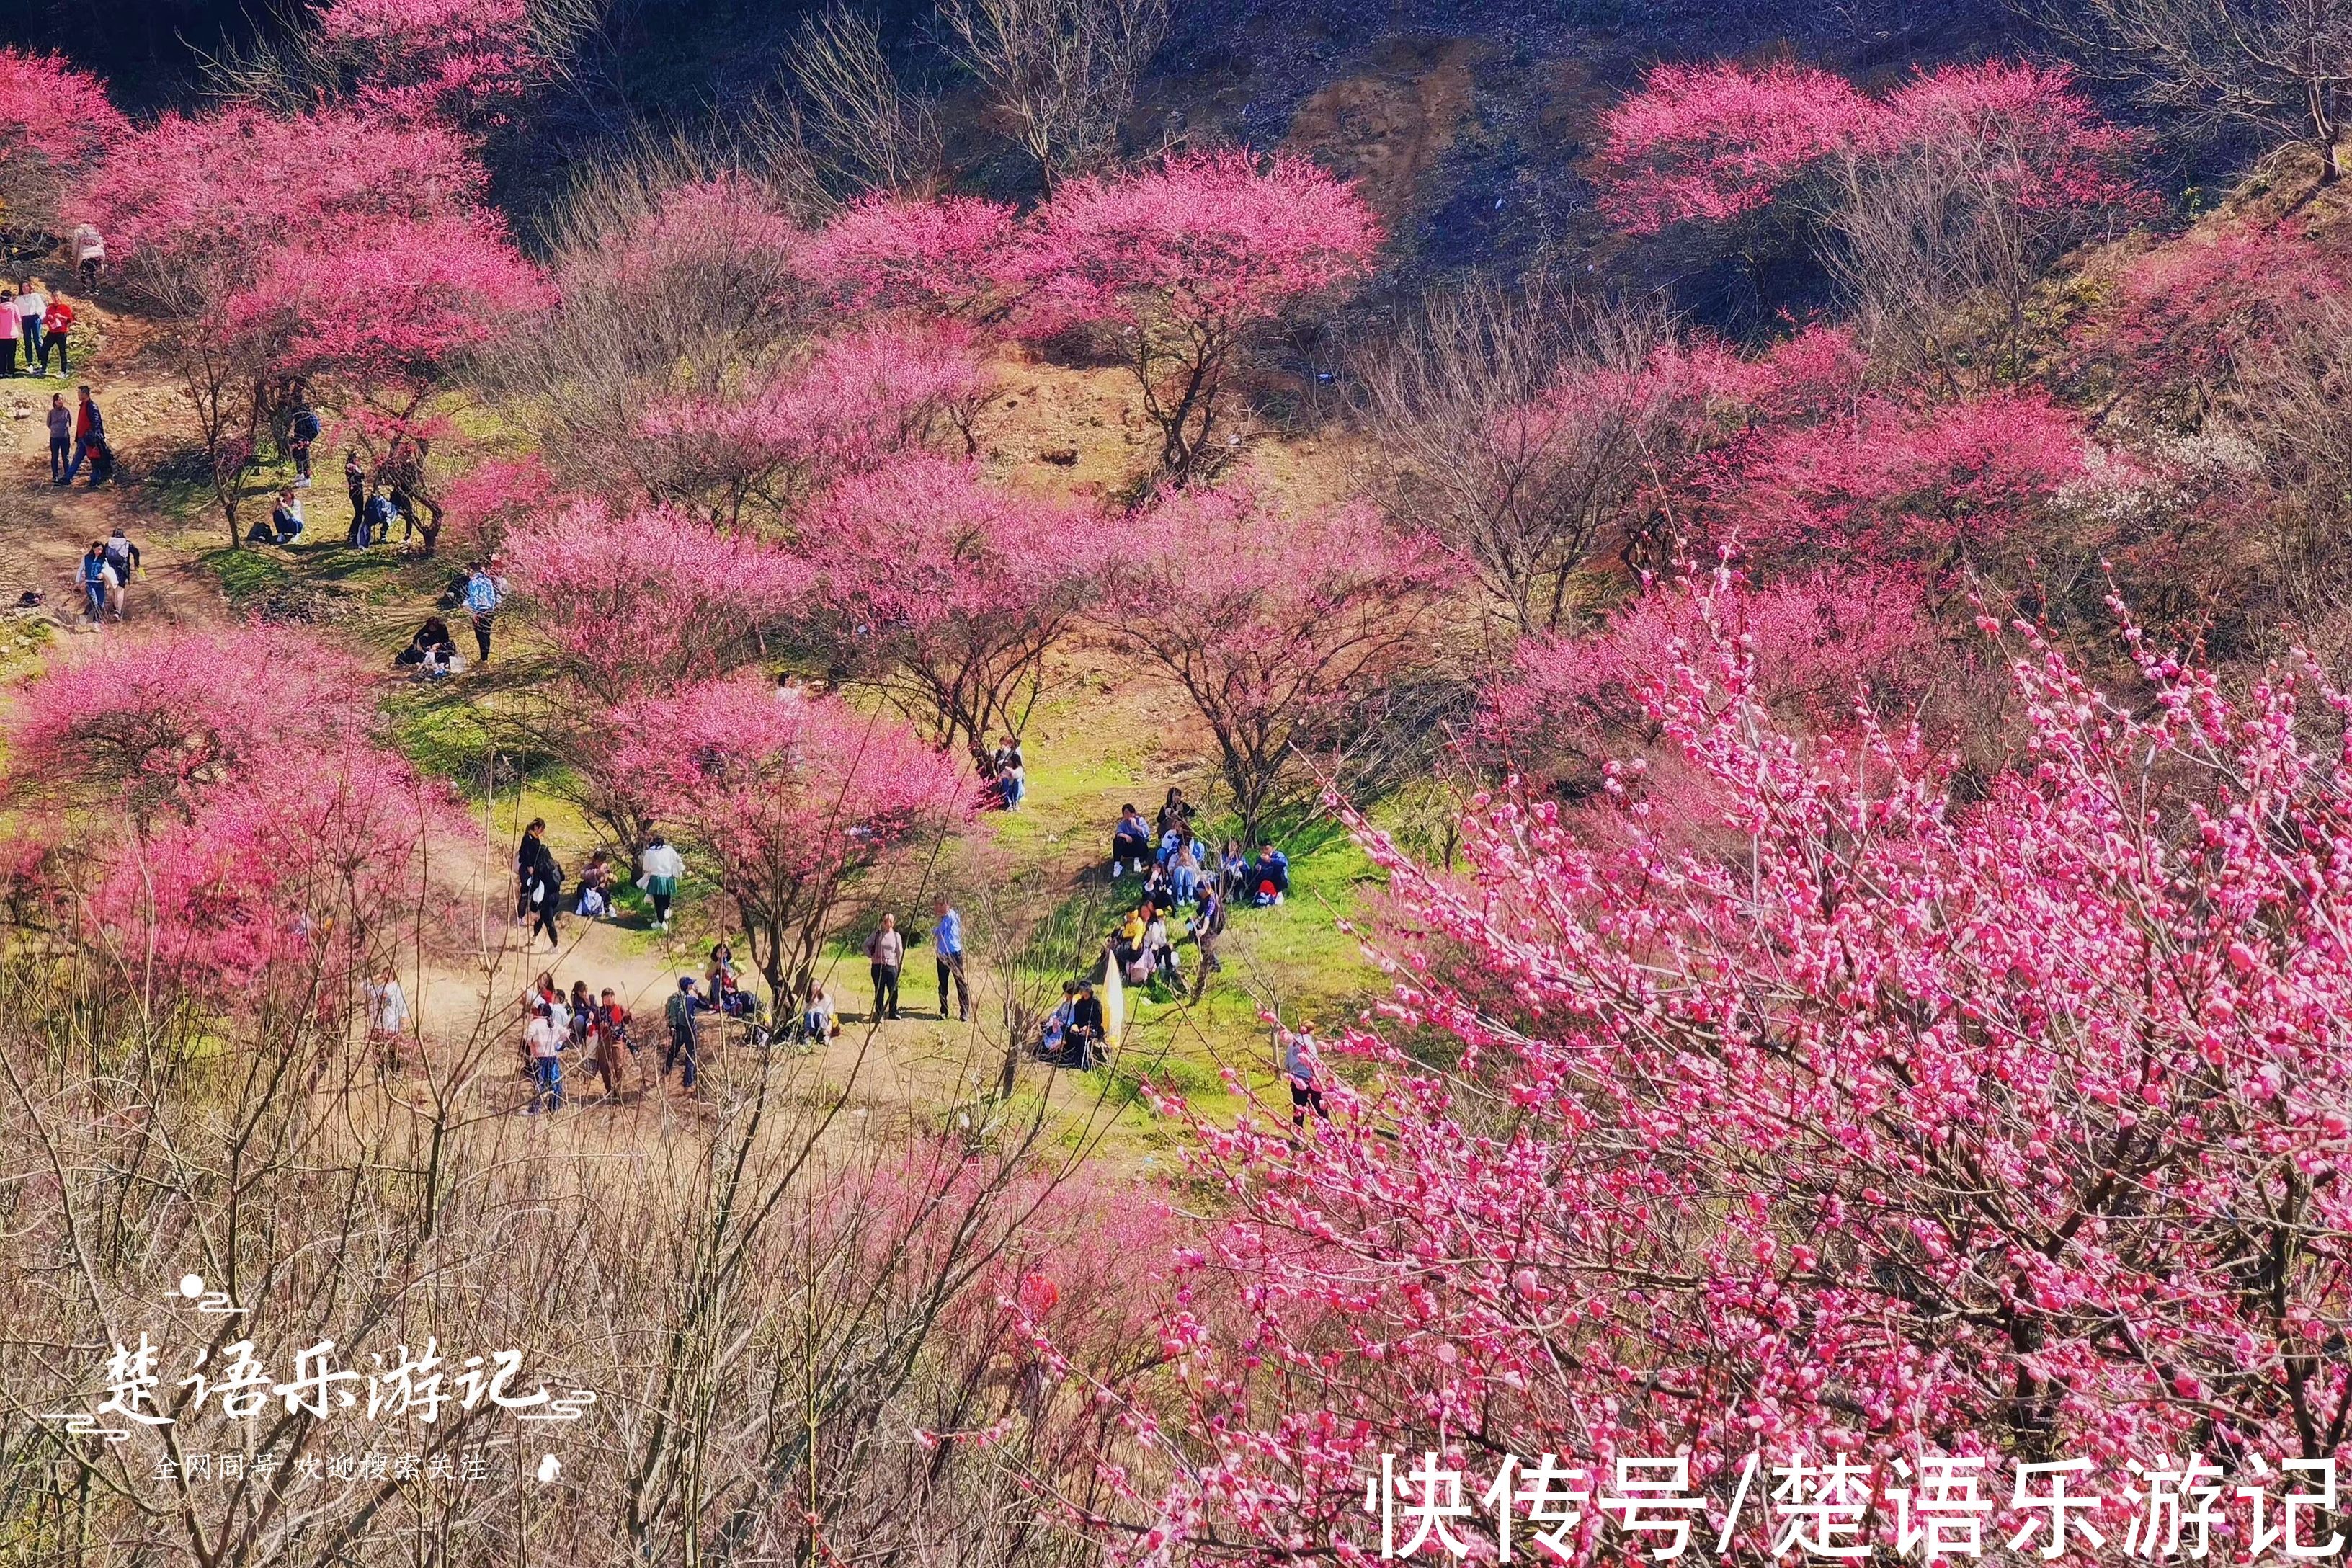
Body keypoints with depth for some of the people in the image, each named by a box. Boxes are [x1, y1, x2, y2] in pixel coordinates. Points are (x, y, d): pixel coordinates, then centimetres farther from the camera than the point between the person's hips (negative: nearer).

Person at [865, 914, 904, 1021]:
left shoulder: (896, 936, 5)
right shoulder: (877, 935, 3)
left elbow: (899, 952, 9)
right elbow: (866, 945, 13)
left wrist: (900, 967, 5)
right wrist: (870, 956, 1)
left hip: (891, 966, 0)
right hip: (877, 966, 0)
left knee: (893, 991, -2)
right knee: (879, 991, 3)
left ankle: (893, 1013, 12)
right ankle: (879, 1013, 11)